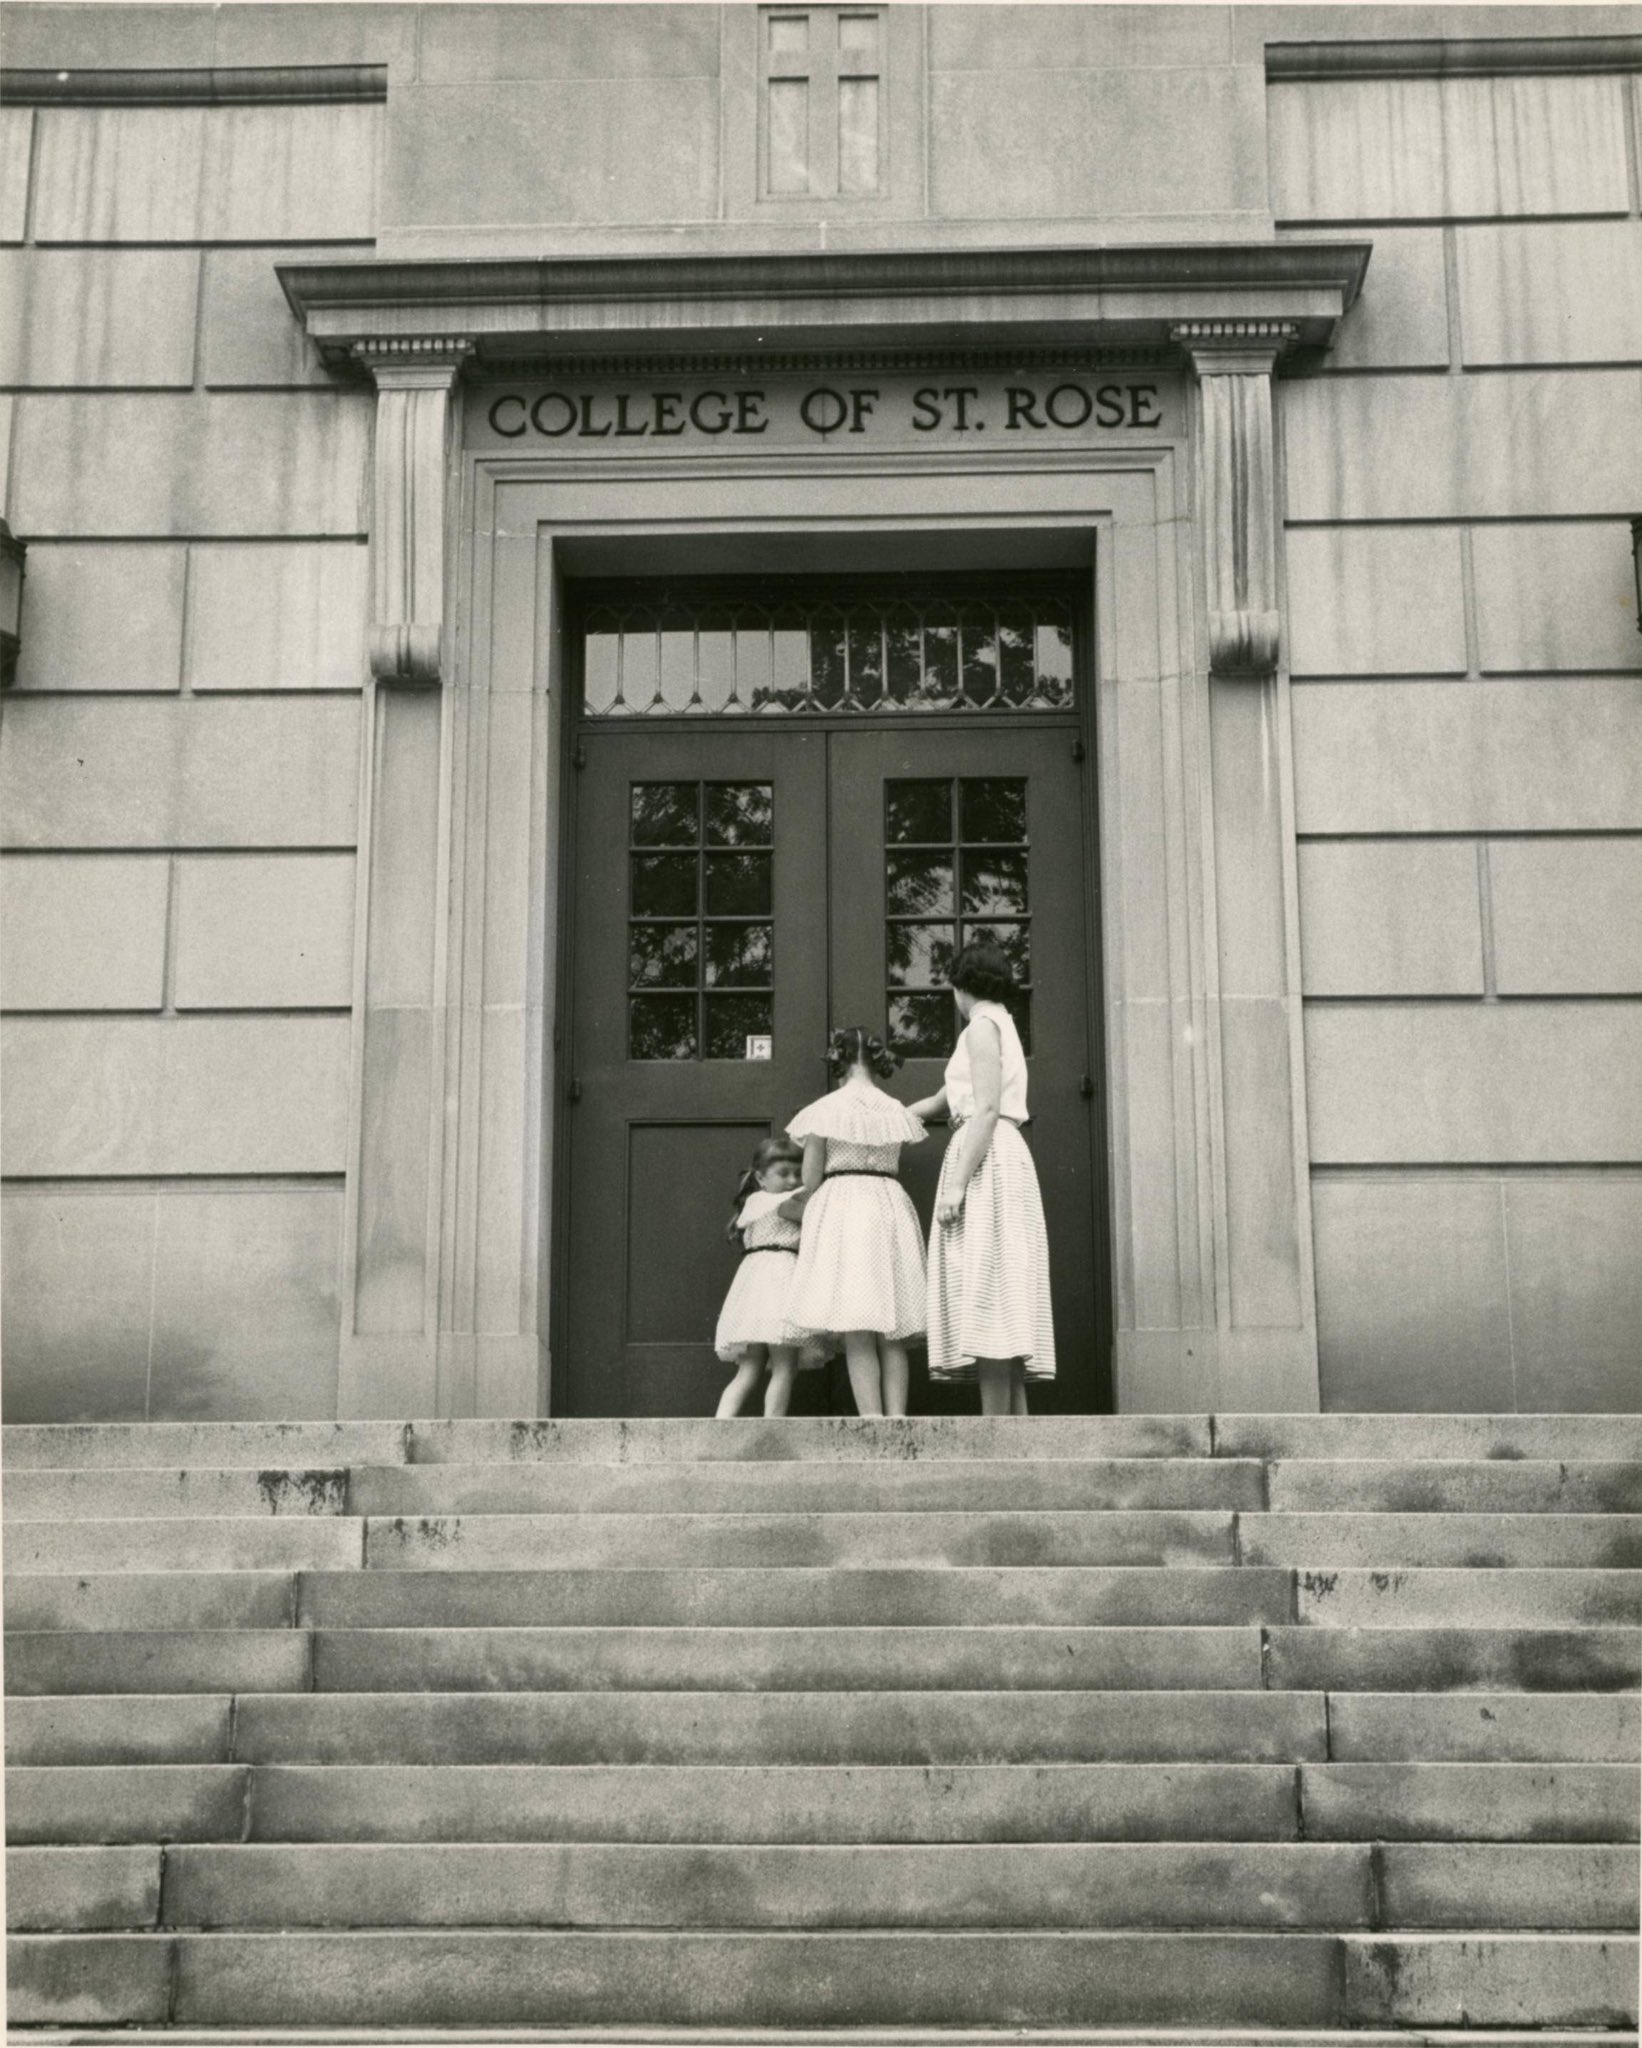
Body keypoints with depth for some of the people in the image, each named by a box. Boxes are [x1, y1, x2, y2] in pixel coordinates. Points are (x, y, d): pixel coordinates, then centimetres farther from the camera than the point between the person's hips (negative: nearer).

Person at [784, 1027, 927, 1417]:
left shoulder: (826, 1109, -2)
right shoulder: (896, 1111, 9)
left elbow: (810, 1178, 0)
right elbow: (890, 1164, 7)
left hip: (841, 1208, -4)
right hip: (890, 1209, 4)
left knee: (857, 1334, -7)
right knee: (892, 1334, 5)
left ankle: (872, 1422, -14)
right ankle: (897, 1421, -1)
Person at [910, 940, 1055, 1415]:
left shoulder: (982, 1026, -4)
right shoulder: (1002, 1026, 24)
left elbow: (986, 1109, -16)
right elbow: (945, 1099, 34)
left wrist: (958, 1181, -20)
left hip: (985, 1161, -10)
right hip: (1004, 1158, 10)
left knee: (985, 1293, -13)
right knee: (1002, 1302, 7)